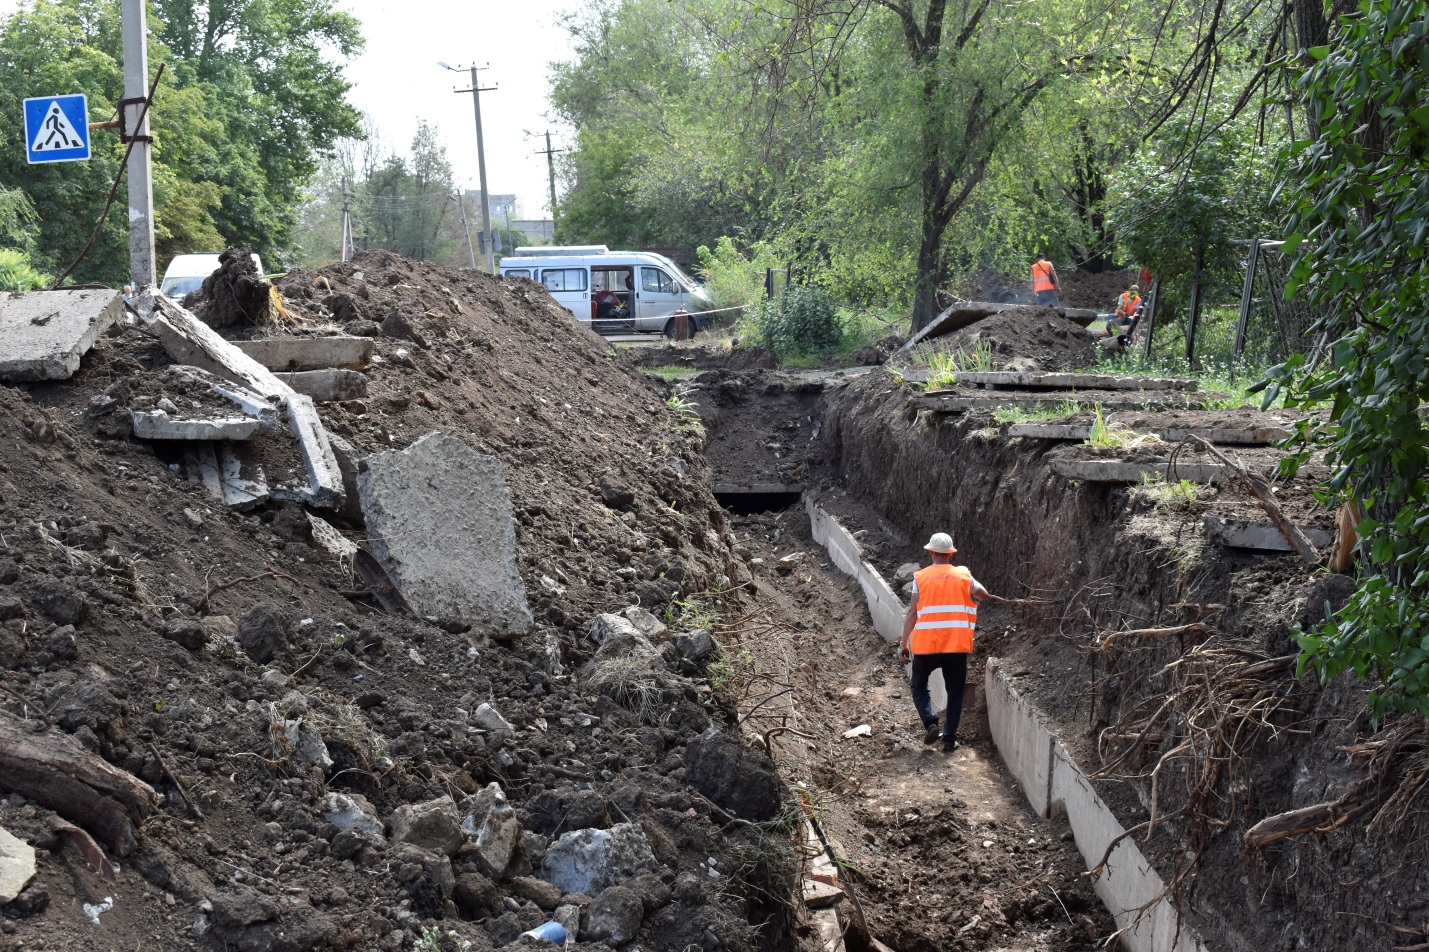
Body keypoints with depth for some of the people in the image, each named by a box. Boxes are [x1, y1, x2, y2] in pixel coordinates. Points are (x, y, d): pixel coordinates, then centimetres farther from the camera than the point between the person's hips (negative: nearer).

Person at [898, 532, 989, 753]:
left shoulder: (921, 577, -1)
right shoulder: (963, 575, 2)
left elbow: (913, 612, -4)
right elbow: (983, 594, 12)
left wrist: (904, 643, 1)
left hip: (926, 644, -1)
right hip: (957, 644, 1)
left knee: (919, 685, 18)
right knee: (955, 692, 13)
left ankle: (930, 722, -4)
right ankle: (949, 739, 9)